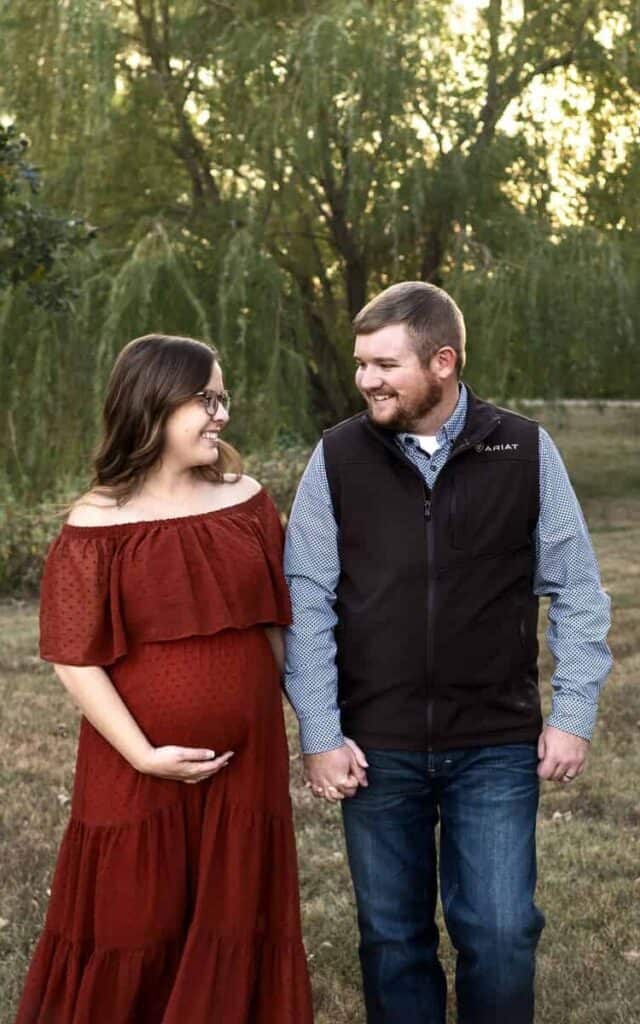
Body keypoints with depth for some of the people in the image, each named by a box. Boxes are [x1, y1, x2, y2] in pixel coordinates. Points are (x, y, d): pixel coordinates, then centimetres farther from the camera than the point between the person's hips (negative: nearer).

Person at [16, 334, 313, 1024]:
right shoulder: (96, 526, -9)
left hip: (246, 766, 3)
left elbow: (275, 626, 10)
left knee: (234, 933, 12)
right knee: (133, 940, 8)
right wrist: (144, 755, -16)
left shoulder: (246, 502, 3)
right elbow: (75, 660, -10)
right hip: (140, 773, -3)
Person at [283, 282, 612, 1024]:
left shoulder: (526, 451, -3)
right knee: (393, 937, 11)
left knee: (500, 934, 2)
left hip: (497, 744, -1)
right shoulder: (337, 457, -3)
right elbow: (307, 600, -2)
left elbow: (575, 590, 2)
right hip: (376, 744, 1)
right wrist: (319, 734, -6)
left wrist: (573, 713, -4)